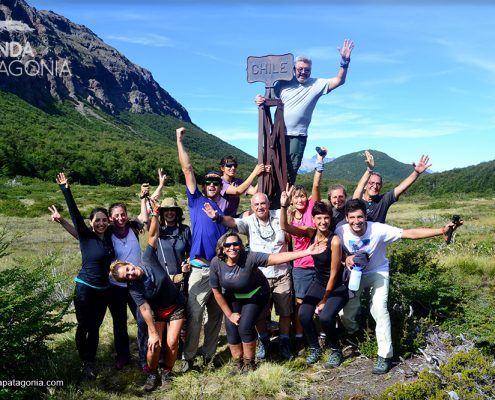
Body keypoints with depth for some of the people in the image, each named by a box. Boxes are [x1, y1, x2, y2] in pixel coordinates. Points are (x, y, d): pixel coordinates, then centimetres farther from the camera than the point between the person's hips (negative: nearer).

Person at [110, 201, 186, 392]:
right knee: (154, 345, -11)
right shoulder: (134, 288, -21)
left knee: (172, 342, -6)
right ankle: (152, 374, 17)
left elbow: (152, 235, -20)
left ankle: (167, 371, 19)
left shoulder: (148, 259, -20)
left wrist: (155, 213, -26)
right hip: (157, 311, 0)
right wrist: (153, 333, -18)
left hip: (176, 306, 1)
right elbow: (145, 310, -20)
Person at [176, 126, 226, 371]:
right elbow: (187, 169, 1)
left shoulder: (227, 207, 12)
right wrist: (179, 141, 0)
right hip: (200, 268, -3)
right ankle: (188, 356, 11)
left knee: (216, 314, 12)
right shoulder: (196, 200, 3)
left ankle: (209, 353, 25)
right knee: (194, 314, -3)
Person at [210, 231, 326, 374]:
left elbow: (275, 258, -42)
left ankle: (249, 362, 12)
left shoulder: (249, 258, -33)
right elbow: (216, 291, -11)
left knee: (245, 327, -13)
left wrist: (306, 252, -50)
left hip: (255, 295, -3)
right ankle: (237, 363, 18)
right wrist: (229, 314, -7)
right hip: (232, 298, 3)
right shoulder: (216, 263, -23)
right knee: (231, 328, -6)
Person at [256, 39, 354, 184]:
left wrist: (344, 61, -16)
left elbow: (339, 80, -3)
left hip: (298, 136, -1)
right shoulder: (283, 83, 6)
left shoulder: (316, 84, 4)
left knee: (291, 170, 1)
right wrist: (260, 100, -12)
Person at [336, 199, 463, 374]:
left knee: (379, 309, -20)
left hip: (378, 272, -2)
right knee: (345, 311, -4)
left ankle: (385, 355, -5)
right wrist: (346, 259, -30)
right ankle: (353, 330, 34)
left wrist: (441, 231, -44)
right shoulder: (341, 232, -22)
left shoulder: (378, 229, -29)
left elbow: (410, 233, -34)